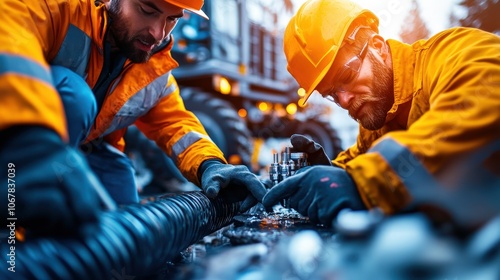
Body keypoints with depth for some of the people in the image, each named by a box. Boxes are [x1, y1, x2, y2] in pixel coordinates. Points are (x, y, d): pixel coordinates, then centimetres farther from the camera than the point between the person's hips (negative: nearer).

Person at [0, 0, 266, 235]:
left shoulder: (157, 72, -3)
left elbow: (176, 123, -5)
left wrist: (208, 165, -27)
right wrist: (29, 138, -61)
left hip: (87, 152, 5)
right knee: (69, 93, -31)